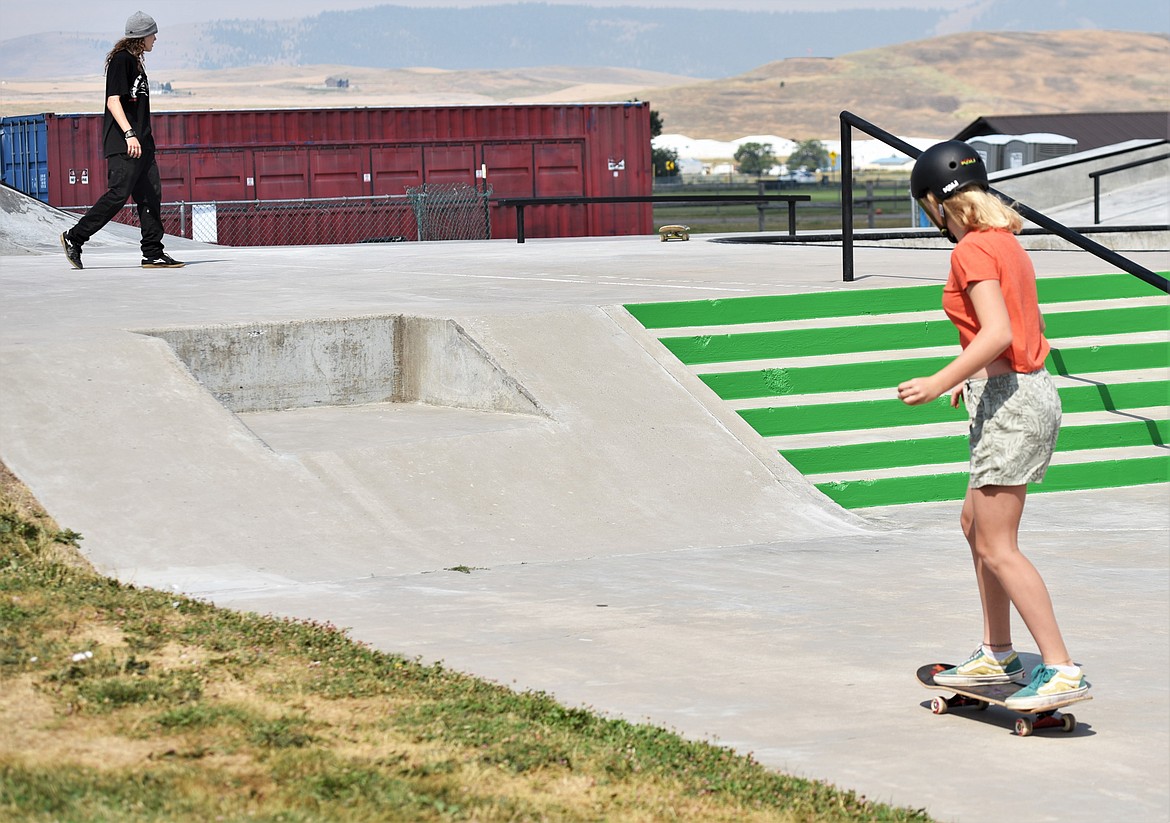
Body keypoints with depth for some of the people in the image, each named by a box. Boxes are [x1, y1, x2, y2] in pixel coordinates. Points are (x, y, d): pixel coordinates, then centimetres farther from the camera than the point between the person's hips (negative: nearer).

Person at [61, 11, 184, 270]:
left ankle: (153, 253, 5)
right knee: (119, 193, -14)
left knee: (151, 195, 4)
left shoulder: (136, 62, 19)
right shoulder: (121, 60, -10)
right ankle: (74, 238, -5)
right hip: (121, 144, -10)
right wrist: (129, 134, -28)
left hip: (141, 142, 10)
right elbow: (113, 101, -18)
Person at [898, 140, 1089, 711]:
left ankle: (1062, 670, -12)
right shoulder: (1005, 241, 14)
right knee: (976, 524, 22)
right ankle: (997, 656, 28)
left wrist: (939, 383, -25)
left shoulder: (972, 250, -14)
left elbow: (998, 333, -25)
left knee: (996, 549, -9)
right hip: (1029, 391, 10)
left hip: (1009, 403, -10)